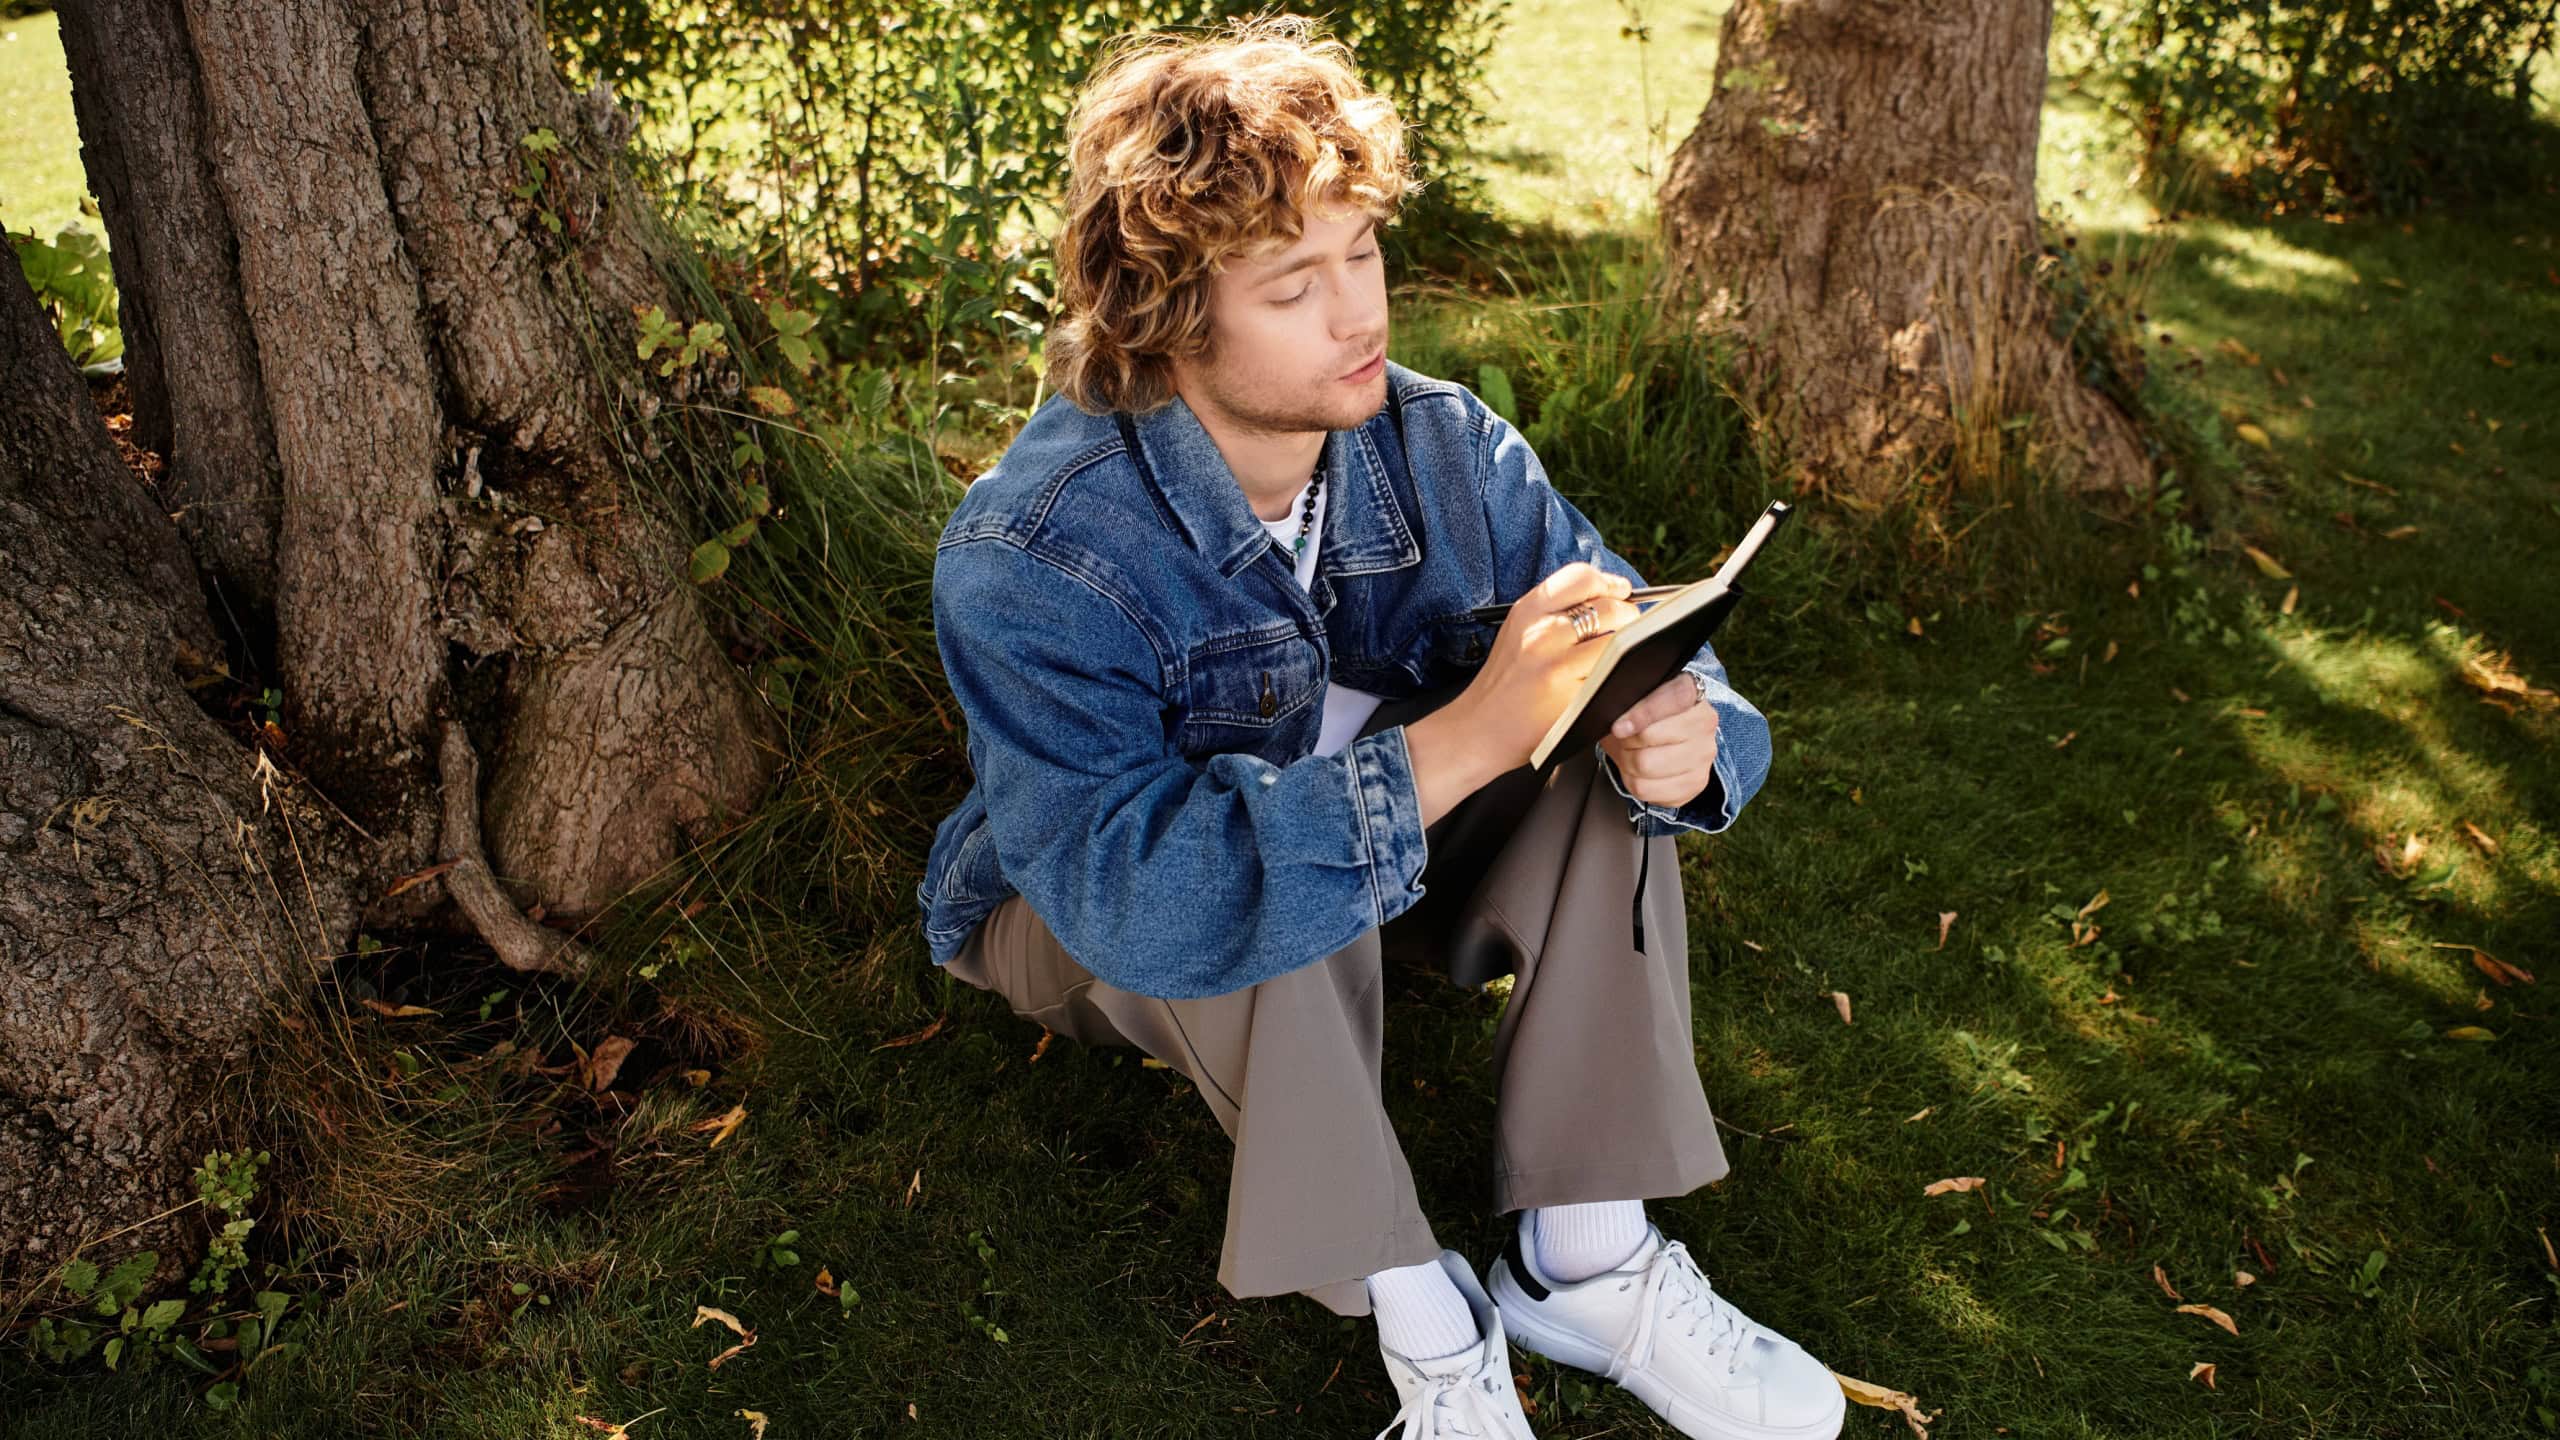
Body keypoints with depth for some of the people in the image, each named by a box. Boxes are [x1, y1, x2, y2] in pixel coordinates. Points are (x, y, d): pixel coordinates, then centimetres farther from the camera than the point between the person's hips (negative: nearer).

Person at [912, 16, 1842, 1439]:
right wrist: (1464, 736, -49)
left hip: (1388, 871, 5)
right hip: (1086, 926, -4)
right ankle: (1422, 1318, -19)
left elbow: (1667, 666, -14)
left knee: (1615, 748, -19)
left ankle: (1585, 1263, -15)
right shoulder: (1027, 559, -32)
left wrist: (1681, 736, -39)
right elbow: (1139, 890, -44)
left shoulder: (1442, 449, -15)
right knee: (1253, 884, -38)